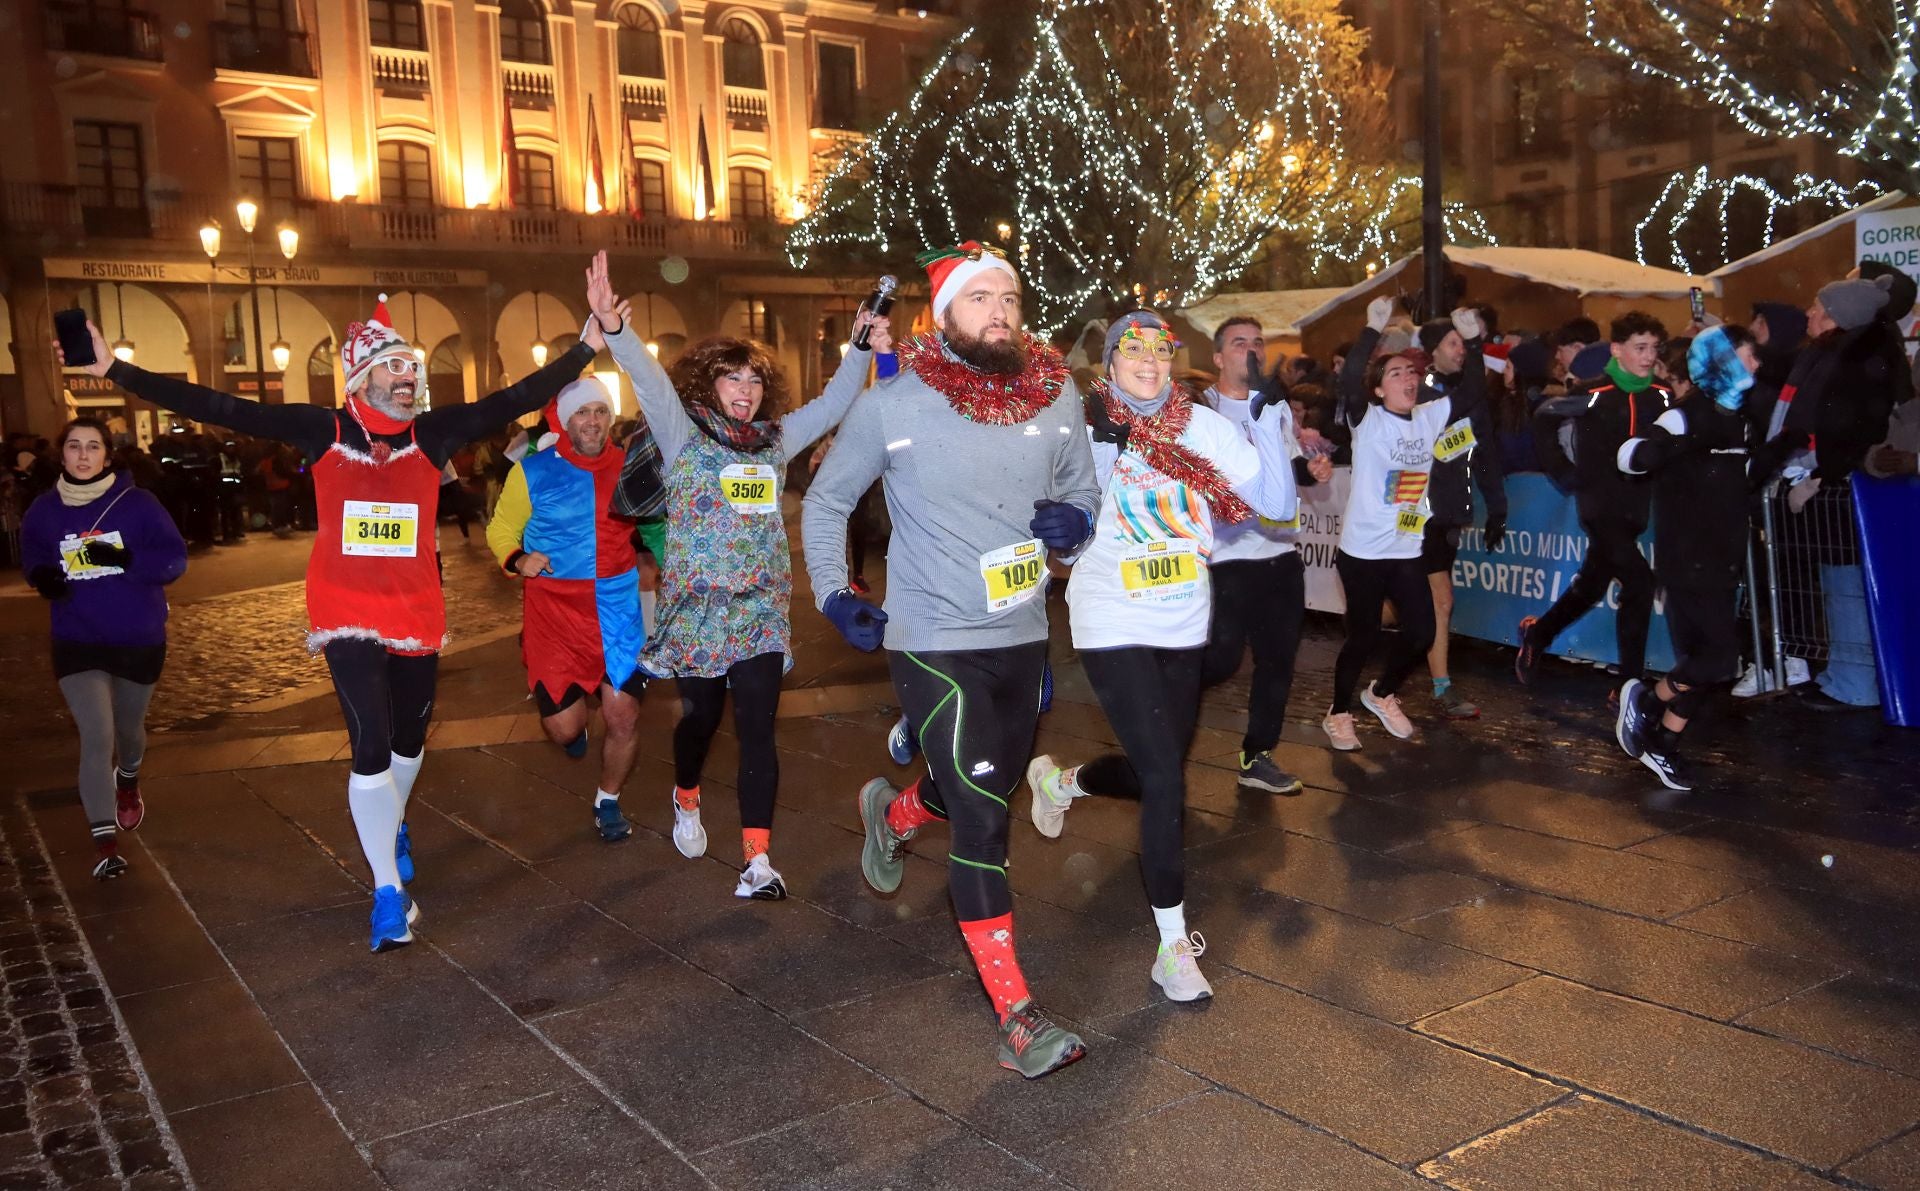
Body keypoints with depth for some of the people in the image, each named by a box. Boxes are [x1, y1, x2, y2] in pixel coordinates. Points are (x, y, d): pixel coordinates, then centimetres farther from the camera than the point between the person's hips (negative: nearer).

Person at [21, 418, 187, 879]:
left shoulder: (137, 503, -10)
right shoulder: (44, 510, -3)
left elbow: (175, 559, -11)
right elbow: (32, 557, 13)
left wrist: (126, 559, -28)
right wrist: (43, 577, -10)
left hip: (140, 640, 0)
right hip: (77, 642, 0)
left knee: (128, 729, 21)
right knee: (97, 738, -12)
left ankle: (128, 781, 55)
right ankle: (104, 840, -7)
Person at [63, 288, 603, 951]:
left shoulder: (433, 432, -3)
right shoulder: (323, 430, -6)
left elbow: (517, 400, -8)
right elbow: (219, 410, -7)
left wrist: (586, 348, -12)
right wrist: (116, 370, -9)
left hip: (417, 613, 3)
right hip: (347, 614, -2)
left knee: (409, 739, 18)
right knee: (370, 747, -9)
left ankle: (391, 825, 49)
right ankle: (388, 891, 4)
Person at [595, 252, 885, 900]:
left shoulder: (775, 440, 11)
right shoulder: (683, 436, 0)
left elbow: (832, 404, 16)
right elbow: (650, 380, -16)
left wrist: (864, 350, 3)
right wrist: (614, 326, -32)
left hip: (762, 611, 2)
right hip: (695, 609, -2)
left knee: (758, 732, -4)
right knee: (701, 719, 12)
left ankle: (757, 860, -2)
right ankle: (687, 799, 44)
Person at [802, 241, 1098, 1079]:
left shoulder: (1056, 398, 0)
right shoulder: (892, 405, -9)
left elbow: (1083, 493, 13)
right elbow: (825, 503, 4)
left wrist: (1074, 524, -10)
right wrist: (833, 595, -5)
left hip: (1024, 639, 5)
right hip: (935, 645, -5)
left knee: (992, 789, 22)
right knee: (982, 820, -10)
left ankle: (893, 813, 55)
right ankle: (1016, 1016, -3)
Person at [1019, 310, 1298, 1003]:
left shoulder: (1205, 427, -1)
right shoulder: (1084, 428, -8)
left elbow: (1279, 504, -6)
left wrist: (1270, 425, -17)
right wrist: (1102, 449, -24)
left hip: (1184, 627, 5)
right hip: (1114, 628, -5)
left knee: (1156, 774, 18)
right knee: (1165, 777, -12)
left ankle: (1058, 781, 50)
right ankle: (1173, 945, 2)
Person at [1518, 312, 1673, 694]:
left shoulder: (1662, 397, 2)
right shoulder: (1592, 394, -8)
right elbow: (1543, 423, 3)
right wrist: (1565, 472, 0)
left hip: (1636, 509, 5)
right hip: (1600, 505, -5)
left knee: (1591, 587, 17)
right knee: (1639, 583, -16)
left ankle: (1537, 634, 42)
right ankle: (1631, 683, -7)